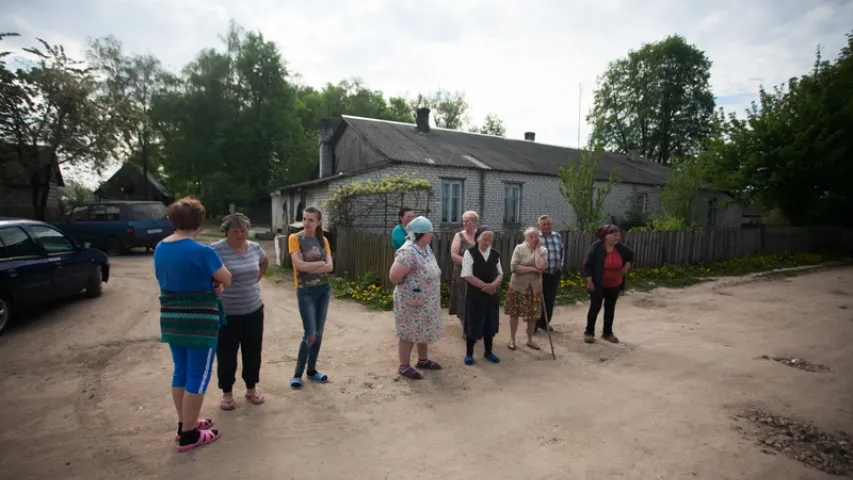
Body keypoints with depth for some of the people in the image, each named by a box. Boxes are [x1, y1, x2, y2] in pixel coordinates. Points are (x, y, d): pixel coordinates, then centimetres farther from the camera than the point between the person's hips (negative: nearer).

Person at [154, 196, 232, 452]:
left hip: (171, 320, 8)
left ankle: (184, 424, 33)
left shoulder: (160, 248, 4)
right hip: (199, 322, -8)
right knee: (197, 377, 5)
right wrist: (216, 282, 11)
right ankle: (188, 435, 15)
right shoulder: (202, 252, -21)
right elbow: (227, 280, -11)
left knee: (181, 372, 19)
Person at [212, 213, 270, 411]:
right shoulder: (216, 250, -16)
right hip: (226, 313, -4)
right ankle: (226, 393, 28)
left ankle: (251, 389, 32)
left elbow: (265, 261, 21)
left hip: (254, 310, 5)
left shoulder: (255, 248, 1)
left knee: (253, 351, 14)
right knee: (226, 354, 8)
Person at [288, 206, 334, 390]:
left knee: (319, 333, 11)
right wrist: (320, 263, -10)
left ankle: (312, 370, 27)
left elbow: (330, 267, -5)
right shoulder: (295, 238, -7)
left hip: (324, 289, 5)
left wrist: (309, 267, -15)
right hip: (305, 291, -5)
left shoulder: (323, 240, 5)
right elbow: (299, 265, -19)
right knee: (310, 334, -6)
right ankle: (298, 373, 13)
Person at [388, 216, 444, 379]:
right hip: (412, 302, -9)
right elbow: (394, 276, -31)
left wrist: (433, 290, 9)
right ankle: (404, 366, 23)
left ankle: (423, 360, 40)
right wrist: (408, 286, -14)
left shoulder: (426, 248, 4)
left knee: (424, 331, 21)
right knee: (409, 334, 7)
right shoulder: (408, 251, -27)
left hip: (427, 301, 9)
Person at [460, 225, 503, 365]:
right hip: (475, 294, -4)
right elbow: (468, 275, -15)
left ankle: (488, 352, 29)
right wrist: (484, 286, -17)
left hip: (492, 294, 5)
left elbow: (500, 274, 6)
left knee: (490, 323, 13)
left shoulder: (495, 254, 6)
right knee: (473, 323, 3)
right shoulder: (470, 253, -9)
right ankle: (469, 354, 18)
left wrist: (493, 285, -14)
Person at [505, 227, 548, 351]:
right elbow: (514, 267, -16)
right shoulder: (519, 248, -7)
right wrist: (532, 269, -18)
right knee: (514, 314, 7)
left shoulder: (542, 250, -1)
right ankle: (512, 339, 22)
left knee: (533, 315, 10)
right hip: (518, 286, -2)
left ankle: (530, 340, 29)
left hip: (535, 288, 2)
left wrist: (537, 249, -14)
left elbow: (541, 267, -19)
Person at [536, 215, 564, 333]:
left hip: (555, 274, 6)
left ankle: (544, 323, 26)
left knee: (550, 300, 12)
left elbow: (562, 252, 18)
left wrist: (561, 266, 12)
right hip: (540, 273, -5)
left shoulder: (557, 236, 10)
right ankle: (534, 324, 9)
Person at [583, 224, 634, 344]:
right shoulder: (596, 247, -17)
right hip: (598, 285, -5)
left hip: (614, 285, 5)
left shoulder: (620, 248, -3)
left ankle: (607, 333, 26)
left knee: (610, 308, 13)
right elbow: (588, 265, -15)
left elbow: (630, 255, 18)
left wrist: (626, 266, 5)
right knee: (595, 308, 1)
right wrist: (589, 281, -18)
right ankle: (589, 332, 14)